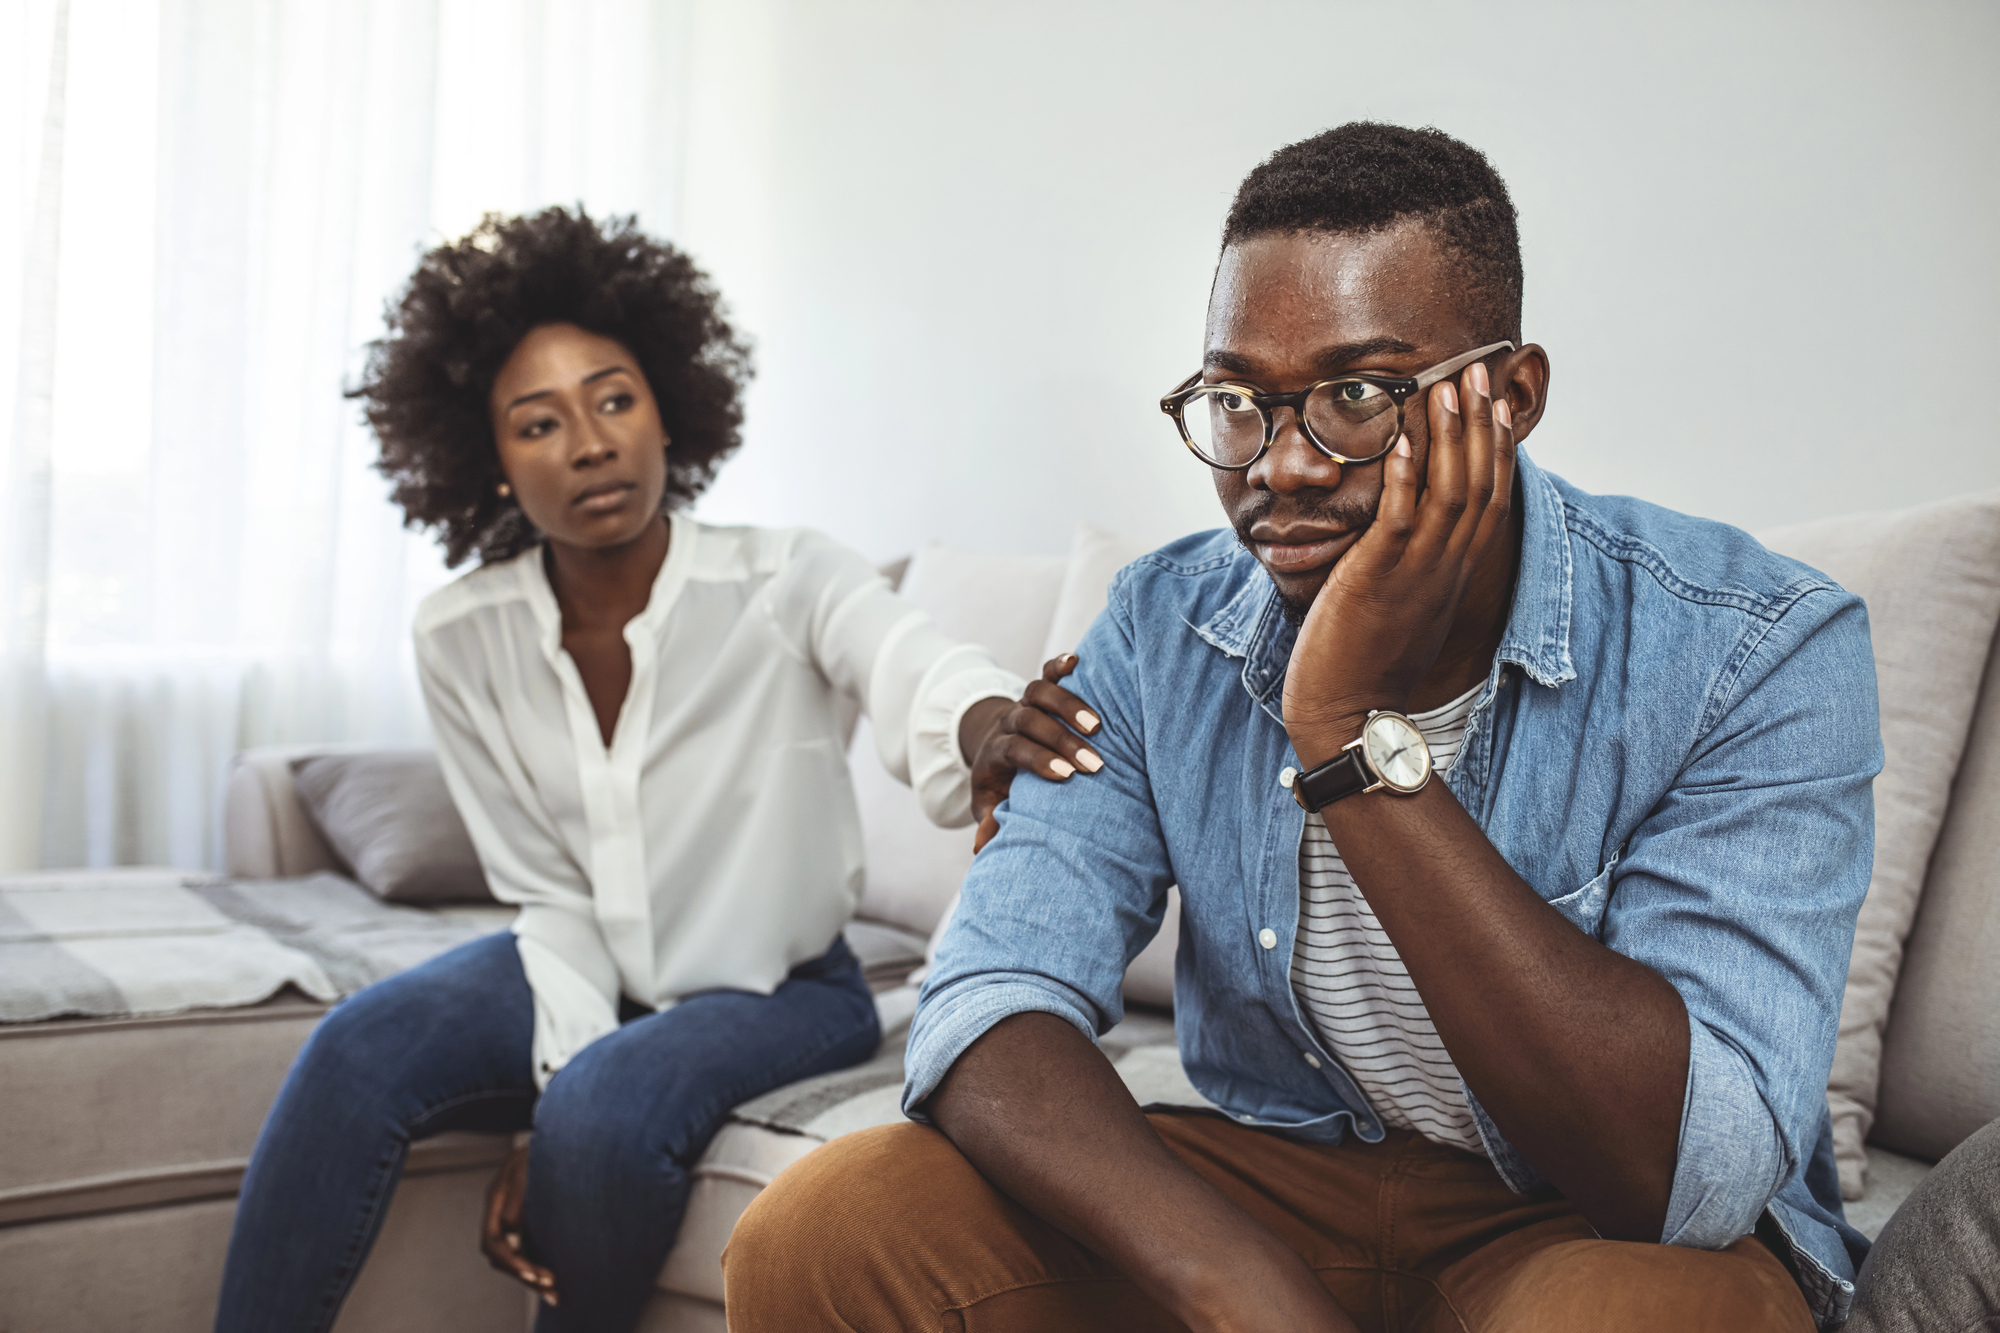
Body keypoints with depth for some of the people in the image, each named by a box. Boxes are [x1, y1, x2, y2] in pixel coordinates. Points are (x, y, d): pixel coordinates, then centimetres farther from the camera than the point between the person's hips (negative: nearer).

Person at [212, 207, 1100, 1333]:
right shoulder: (463, 639, -9)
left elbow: (911, 662, -43)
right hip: (585, 980, 3)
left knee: (608, 1108, -31)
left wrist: (981, 723, -68)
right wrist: (560, 1076, -21)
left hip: (780, 988, -3)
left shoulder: (788, 586, -20)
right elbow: (550, 896, -5)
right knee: (360, 1048, -24)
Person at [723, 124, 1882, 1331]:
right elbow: (989, 1006, -14)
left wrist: (1356, 732, -30)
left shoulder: (1759, 652, -16)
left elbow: (1692, 1179, -25)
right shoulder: (1162, 633, -5)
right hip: (1271, 1176, 4)